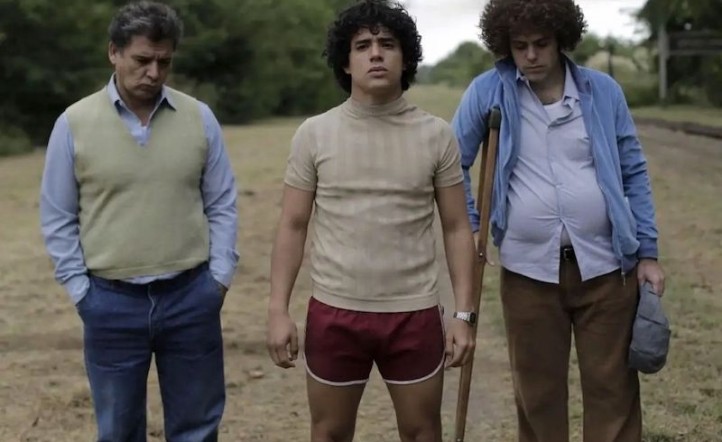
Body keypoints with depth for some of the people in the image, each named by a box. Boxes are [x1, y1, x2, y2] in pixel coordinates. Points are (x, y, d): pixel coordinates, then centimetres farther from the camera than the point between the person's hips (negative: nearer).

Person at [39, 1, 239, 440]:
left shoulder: (199, 117, 0)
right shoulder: (74, 123, -3)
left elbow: (222, 205, 6)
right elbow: (58, 219, 1)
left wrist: (219, 278, -1)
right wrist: (81, 290, -3)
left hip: (190, 297, 1)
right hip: (112, 303, -1)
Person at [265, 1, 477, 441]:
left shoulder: (437, 135, 0)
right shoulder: (314, 134, -1)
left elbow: (457, 229, 2)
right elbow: (292, 227, 2)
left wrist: (464, 313, -3)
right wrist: (278, 310, -4)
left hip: (414, 313, 0)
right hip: (334, 312, 0)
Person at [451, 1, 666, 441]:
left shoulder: (603, 90, 0)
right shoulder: (488, 91, -3)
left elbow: (635, 174, 6)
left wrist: (647, 253, 3)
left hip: (605, 265, 1)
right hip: (528, 270, 0)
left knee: (613, 388, 7)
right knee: (538, 392, 11)